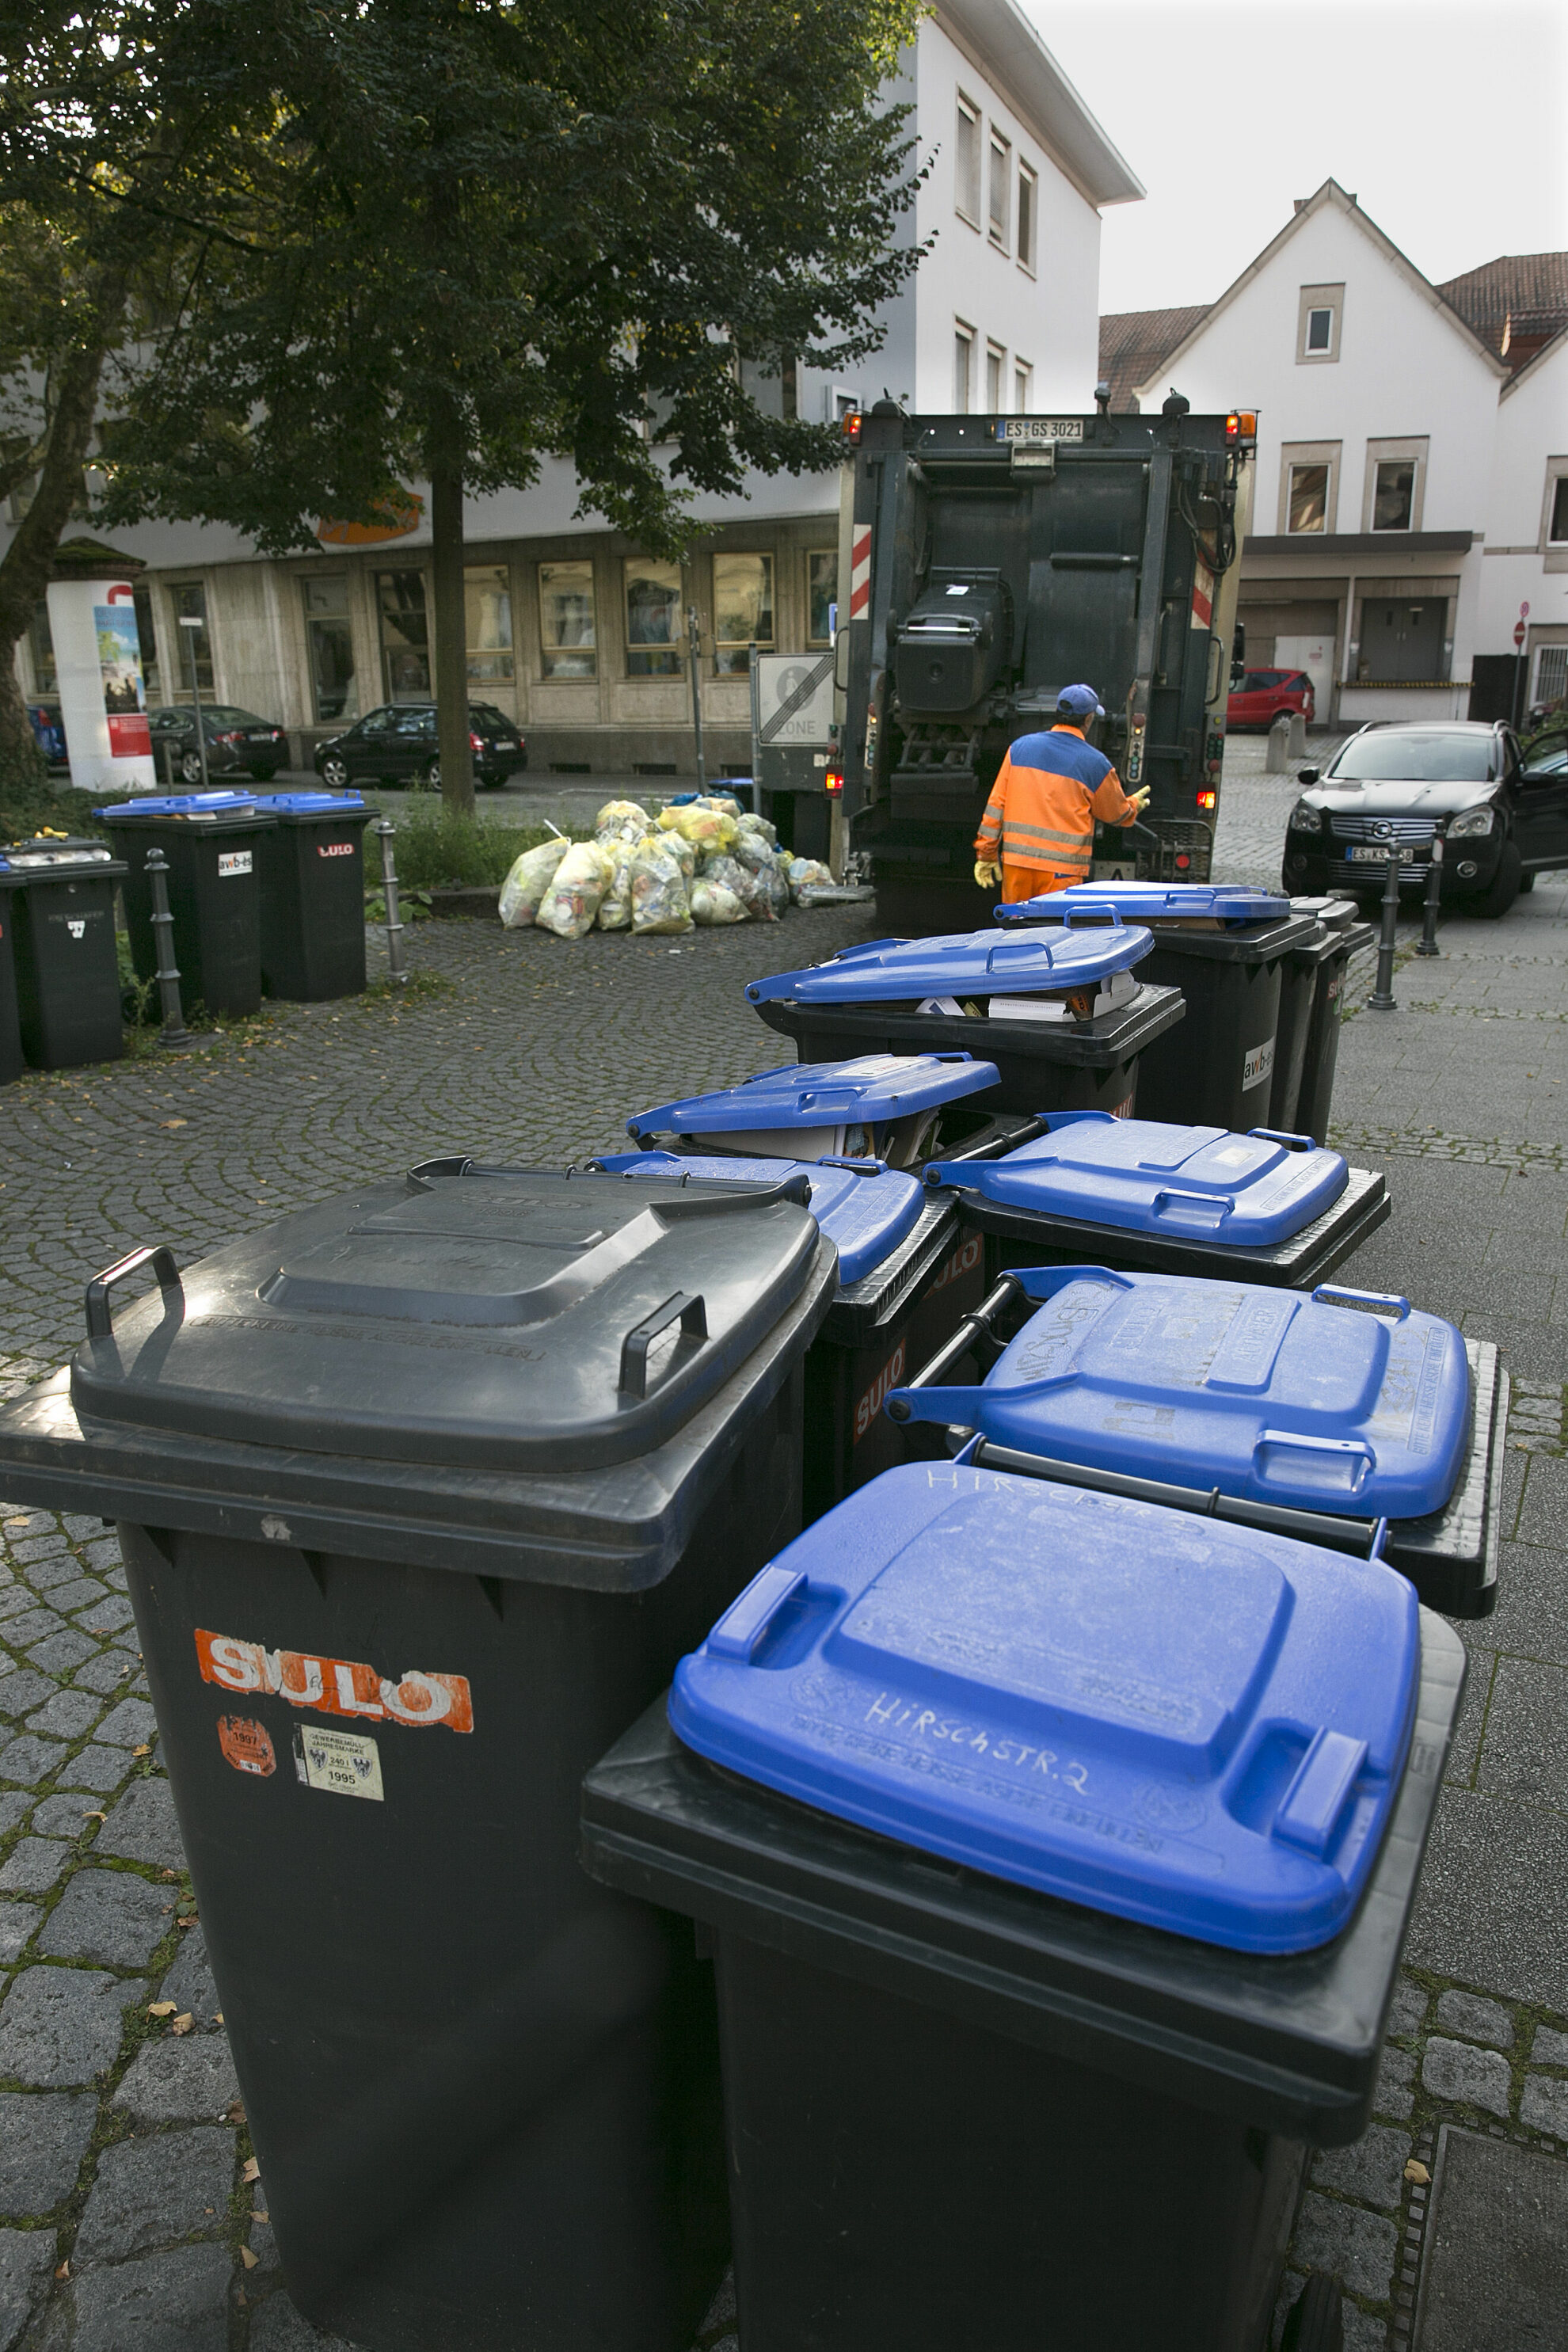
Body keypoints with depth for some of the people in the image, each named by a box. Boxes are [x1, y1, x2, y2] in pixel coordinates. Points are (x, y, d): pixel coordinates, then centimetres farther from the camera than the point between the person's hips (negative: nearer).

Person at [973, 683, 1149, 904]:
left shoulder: (1021, 747, 6)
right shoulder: (1095, 763, -2)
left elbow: (997, 803, 6)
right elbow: (1117, 814, 12)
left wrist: (986, 853, 11)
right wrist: (1135, 804, 35)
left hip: (1015, 860, 3)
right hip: (1062, 868, -3)